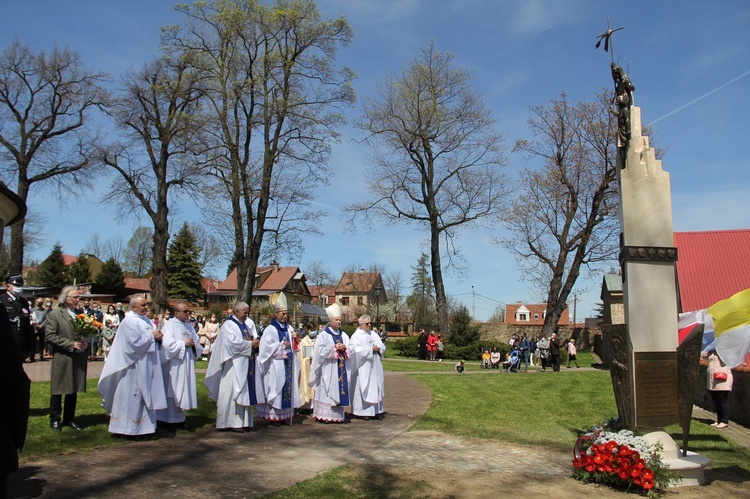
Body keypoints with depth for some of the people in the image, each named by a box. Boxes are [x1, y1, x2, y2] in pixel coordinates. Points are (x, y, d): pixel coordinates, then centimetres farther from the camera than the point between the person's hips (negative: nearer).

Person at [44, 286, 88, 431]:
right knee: (57, 390, 4)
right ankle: (55, 420, 16)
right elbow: (50, 336, -13)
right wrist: (71, 344, -17)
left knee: (74, 390, 11)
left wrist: (85, 343, 0)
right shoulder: (54, 314, -5)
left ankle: (69, 419, 21)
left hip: (78, 359, 5)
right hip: (62, 358, -5)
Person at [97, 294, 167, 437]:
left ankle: (144, 425, 19)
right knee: (133, 397, -2)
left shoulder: (147, 321, 14)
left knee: (145, 397, 12)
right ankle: (129, 428, 8)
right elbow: (135, 343, -22)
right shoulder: (129, 322, -13)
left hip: (148, 367, 9)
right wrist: (152, 336, -13)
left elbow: (154, 343, 17)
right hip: (135, 368, -8)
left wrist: (158, 338, -4)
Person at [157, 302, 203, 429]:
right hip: (174, 364, -7)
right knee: (173, 389, -3)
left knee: (185, 389, 7)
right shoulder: (169, 325, -7)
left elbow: (197, 340, 17)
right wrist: (183, 344, -13)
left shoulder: (189, 326, 15)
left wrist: (193, 343, -5)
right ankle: (170, 419, 5)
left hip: (186, 363, 7)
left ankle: (179, 419, 13)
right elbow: (167, 343, -18)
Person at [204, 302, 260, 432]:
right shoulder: (228, 325, -8)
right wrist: (250, 344, -10)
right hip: (235, 364, -7)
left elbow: (254, 338, 18)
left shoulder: (249, 324, 15)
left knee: (246, 391, 7)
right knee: (234, 391, -8)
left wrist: (255, 342, -5)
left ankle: (244, 421, 11)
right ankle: (232, 422, -4)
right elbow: (233, 342, -18)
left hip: (247, 364, 8)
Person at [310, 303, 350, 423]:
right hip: (328, 369, -5)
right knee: (327, 391, -5)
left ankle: (338, 415, 8)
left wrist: (344, 348, -10)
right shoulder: (323, 335, -1)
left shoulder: (344, 335, 14)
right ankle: (325, 415, -2)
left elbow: (350, 351, 11)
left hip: (341, 368, 5)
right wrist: (335, 348, -14)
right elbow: (321, 350, -10)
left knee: (340, 389, 3)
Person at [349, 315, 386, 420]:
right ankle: (363, 411, 0)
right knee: (363, 388, -5)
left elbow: (383, 347, 12)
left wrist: (378, 348, -11)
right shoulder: (356, 336, -3)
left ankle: (376, 410, 9)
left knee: (376, 387, 5)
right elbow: (355, 350, -16)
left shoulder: (374, 335, 15)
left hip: (375, 367, 6)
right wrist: (371, 349, -13)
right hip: (363, 367, -6)